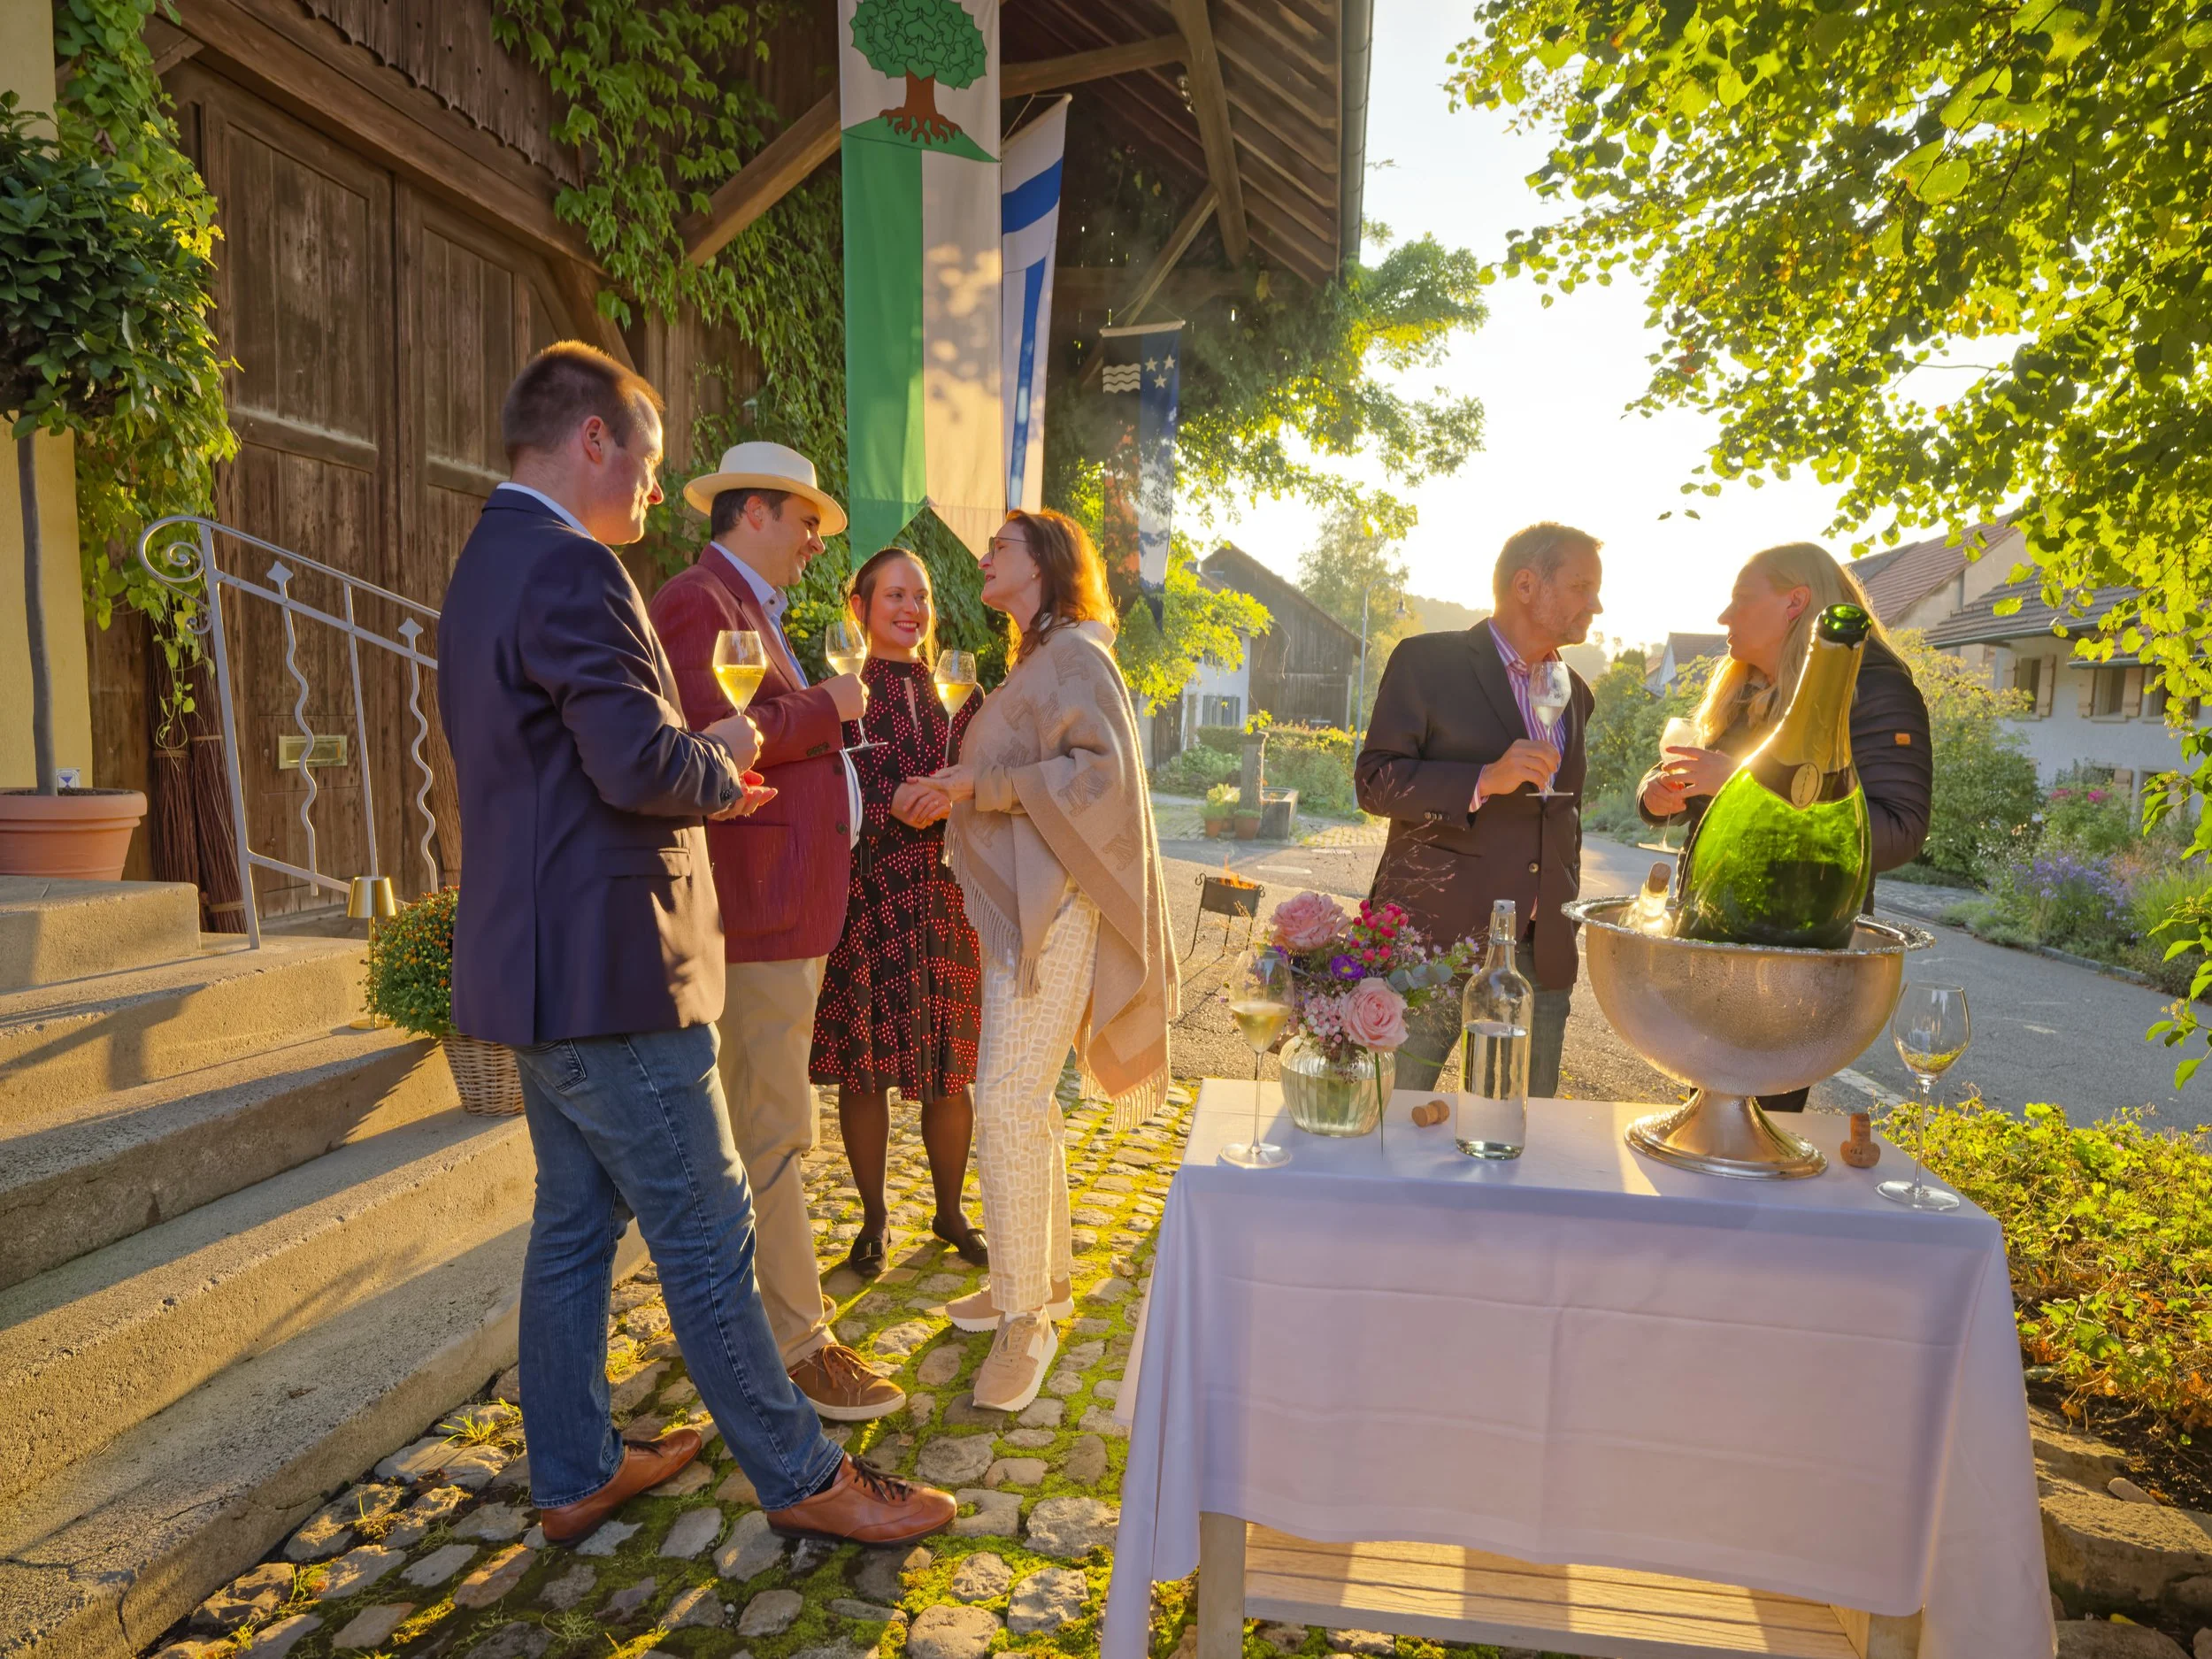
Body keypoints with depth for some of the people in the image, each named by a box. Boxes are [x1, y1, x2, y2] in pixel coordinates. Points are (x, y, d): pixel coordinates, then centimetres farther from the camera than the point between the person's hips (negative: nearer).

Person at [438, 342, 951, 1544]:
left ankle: (574, 1473, 33)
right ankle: (800, 1478, 17)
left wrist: (699, 789, 14)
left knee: (574, 1222, 18)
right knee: (705, 1236, 1)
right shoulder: (572, 568, -17)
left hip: (533, 966, 10)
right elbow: (642, 763, -27)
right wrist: (720, 754, -6)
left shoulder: (485, 567, 16)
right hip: (606, 968, -10)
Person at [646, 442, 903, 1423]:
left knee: (757, 1125, 20)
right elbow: (707, 737, -25)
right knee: (772, 1133, -5)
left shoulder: (753, 612, 21)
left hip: (789, 907, 11)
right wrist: (826, 708, -14)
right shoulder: (698, 602, -11)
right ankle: (796, 1346, 5)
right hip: (755, 906, -11)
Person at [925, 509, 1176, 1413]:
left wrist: (988, 783, -17)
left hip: (1050, 906, -10)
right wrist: (963, 787, 14)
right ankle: (1044, 1278, 27)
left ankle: (1025, 1316, 0)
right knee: (1023, 1098, 14)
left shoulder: (1073, 655, -8)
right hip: (1017, 904, 10)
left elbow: (1100, 770, -19)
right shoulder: (1036, 661, 21)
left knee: (1008, 1101, -11)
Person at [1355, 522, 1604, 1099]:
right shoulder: (1426, 662, -3)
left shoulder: (1574, 692, 17)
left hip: (1540, 958, 6)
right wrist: (1484, 780, -21)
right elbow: (1373, 780, -9)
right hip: (1433, 940, -5)